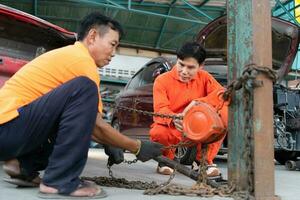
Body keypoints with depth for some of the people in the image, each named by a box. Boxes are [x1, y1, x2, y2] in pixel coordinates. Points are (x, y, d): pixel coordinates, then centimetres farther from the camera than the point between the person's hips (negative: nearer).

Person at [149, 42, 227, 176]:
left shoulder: (204, 78, 1)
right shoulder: (162, 80, -8)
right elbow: (160, 109, -20)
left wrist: (199, 103, -31)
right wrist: (174, 119, -44)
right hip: (172, 129, -2)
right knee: (157, 133, -37)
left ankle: (204, 160, -5)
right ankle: (166, 159, 2)